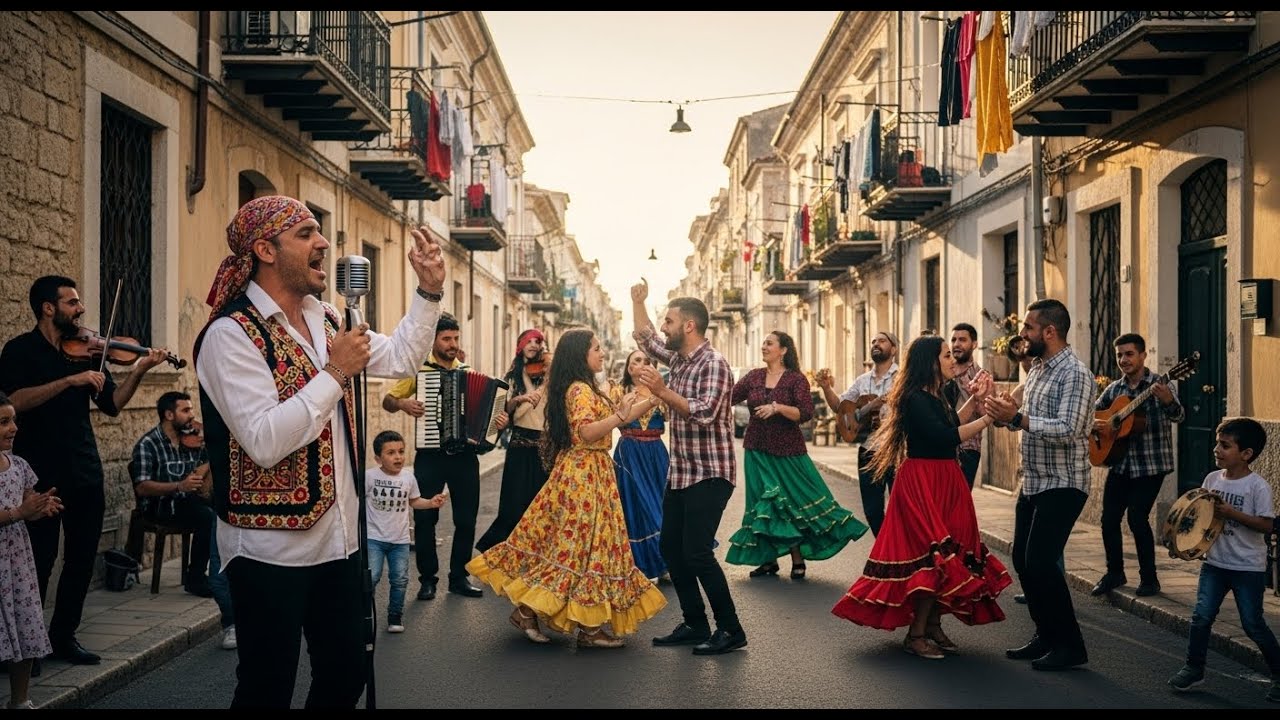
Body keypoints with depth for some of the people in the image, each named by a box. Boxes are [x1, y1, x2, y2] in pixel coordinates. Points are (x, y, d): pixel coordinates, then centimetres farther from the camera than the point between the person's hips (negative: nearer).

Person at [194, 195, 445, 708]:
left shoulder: (326, 321, 9)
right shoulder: (231, 334, -16)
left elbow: (400, 359, 18)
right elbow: (265, 441, -26)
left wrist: (429, 291, 8)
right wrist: (334, 372, -21)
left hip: (338, 538, 8)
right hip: (271, 549, -8)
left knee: (346, 677, 17)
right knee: (268, 690, 6)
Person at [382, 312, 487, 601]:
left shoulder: (468, 372, 9)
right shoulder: (418, 370, 1)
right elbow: (387, 400, 4)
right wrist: (403, 404, -17)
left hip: (465, 454, 3)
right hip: (431, 455, -3)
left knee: (466, 519, 6)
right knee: (425, 519, 1)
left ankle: (459, 577, 19)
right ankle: (428, 579, 14)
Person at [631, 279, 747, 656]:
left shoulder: (713, 364, -16)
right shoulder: (677, 358, 10)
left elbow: (704, 413, -28)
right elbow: (645, 339, 28)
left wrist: (662, 390, -30)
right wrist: (637, 301, 20)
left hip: (709, 474, -9)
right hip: (680, 473, 10)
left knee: (697, 553, -12)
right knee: (671, 547, 11)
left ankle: (730, 630, -1)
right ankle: (695, 625, 21)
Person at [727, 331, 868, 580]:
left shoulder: (796, 379, -5)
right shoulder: (753, 377, 7)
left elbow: (806, 413, -16)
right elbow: (728, 398, 1)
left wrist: (777, 407, -26)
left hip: (788, 452, -4)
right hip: (757, 450, 4)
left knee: (794, 502, -1)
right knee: (764, 505, 6)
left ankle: (798, 560, 11)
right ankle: (769, 559, 15)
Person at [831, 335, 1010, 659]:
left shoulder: (937, 396, 12)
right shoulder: (915, 398, -17)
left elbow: (952, 424, 19)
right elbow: (945, 437, -24)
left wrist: (974, 400, 14)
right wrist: (988, 418, -20)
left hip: (945, 483, 10)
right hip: (922, 483, -10)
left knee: (948, 556, 10)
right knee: (935, 557, -10)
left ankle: (933, 625, 19)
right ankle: (915, 634, -2)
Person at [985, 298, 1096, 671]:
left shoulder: (1075, 374, -16)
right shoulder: (1038, 368, 12)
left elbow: (1067, 430, -26)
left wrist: (1017, 417, -28)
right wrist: (1007, 413, 1)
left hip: (1062, 486, -9)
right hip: (1032, 483, 9)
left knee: (1040, 562, -11)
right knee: (1022, 560, 11)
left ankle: (1070, 645, 2)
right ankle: (1046, 637, 24)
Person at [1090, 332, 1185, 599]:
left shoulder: (1160, 386, -8)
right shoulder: (1114, 389, 8)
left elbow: (1177, 416, -23)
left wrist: (1168, 402, -46)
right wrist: (1095, 424, -6)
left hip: (1150, 465, -5)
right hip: (1120, 464, 6)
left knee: (1137, 518, -11)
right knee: (1109, 518, 4)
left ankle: (1149, 578, 6)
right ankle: (1114, 573, 22)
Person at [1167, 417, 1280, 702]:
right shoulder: (1212, 479, 4)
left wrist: (1232, 513, -23)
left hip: (1248, 568, -5)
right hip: (1215, 562, 5)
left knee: (1253, 624, 2)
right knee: (1201, 617, -1)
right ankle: (1194, 668, 13)